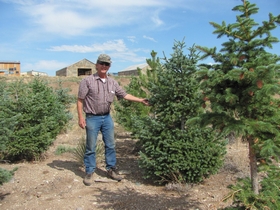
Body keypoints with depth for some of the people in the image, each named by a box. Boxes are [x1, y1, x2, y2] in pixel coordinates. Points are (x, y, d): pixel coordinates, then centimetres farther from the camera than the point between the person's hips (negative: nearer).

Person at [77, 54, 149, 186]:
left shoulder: (112, 83, 8)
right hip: (92, 118, -5)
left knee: (110, 145, 11)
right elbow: (80, 100, -6)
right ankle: (89, 173, 18)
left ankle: (111, 169, 26)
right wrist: (80, 117, -12)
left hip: (107, 117, 5)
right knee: (91, 147, 4)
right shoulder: (87, 81, -6)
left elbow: (125, 95, 10)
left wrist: (141, 100, 4)